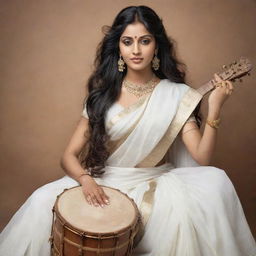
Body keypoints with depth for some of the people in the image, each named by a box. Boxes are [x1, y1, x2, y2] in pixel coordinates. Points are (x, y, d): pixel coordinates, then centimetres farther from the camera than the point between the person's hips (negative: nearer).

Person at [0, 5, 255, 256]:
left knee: (216, 181, -26)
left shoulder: (176, 95, -3)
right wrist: (85, 178, -22)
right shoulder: (103, 95, -1)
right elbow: (69, 156, -1)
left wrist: (214, 109, -22)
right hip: (104, 182, 1)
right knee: (43, 201, -24)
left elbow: (202, 158, -10)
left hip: (155, 185, 0)